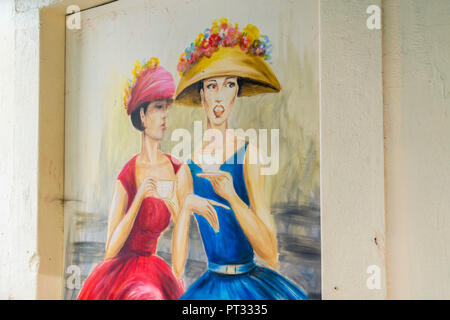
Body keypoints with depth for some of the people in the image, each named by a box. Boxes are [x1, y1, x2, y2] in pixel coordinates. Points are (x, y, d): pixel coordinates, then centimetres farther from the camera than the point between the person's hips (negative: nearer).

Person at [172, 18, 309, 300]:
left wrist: (232, 196, -28)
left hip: (252, 285, -2)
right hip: (211, 286, 3)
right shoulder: (189, 164, -1)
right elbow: (181, 230, 6)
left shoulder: (247, 153, -11)